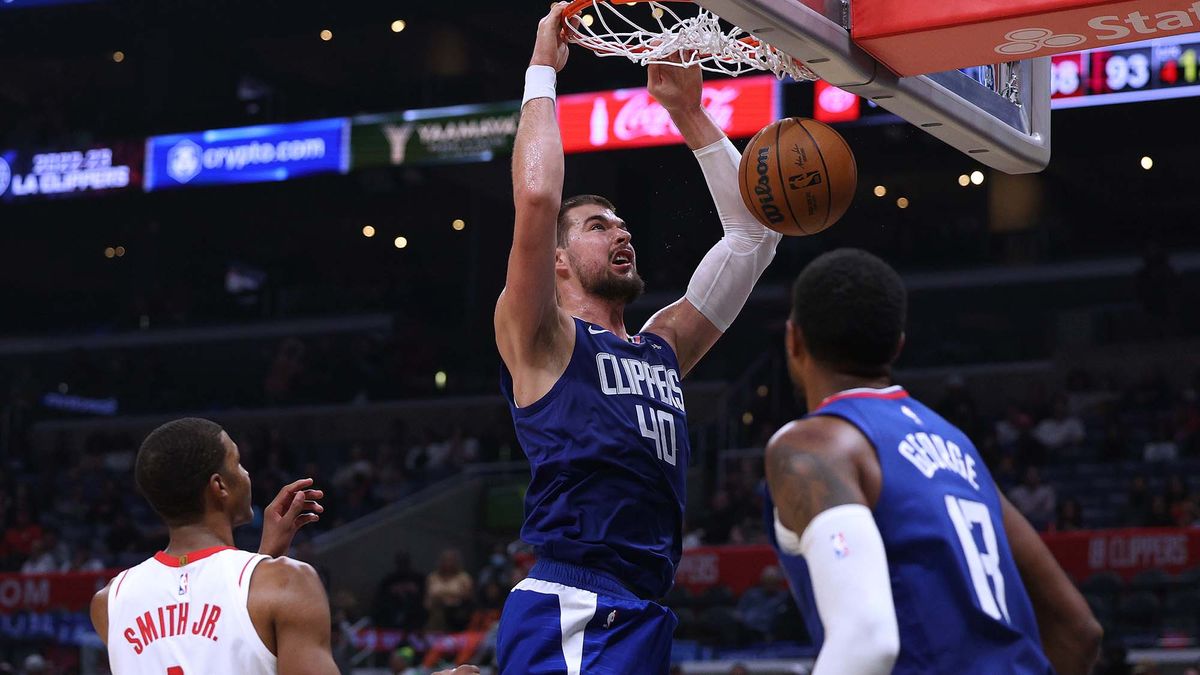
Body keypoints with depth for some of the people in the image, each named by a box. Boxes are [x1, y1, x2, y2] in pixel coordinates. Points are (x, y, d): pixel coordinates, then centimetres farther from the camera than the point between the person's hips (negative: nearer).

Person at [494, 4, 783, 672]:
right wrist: (542, 71, -1)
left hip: (647, 617, 7)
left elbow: (752, 233, 22)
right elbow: (536, 198, -13)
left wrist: (688, 112, 17)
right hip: (567, 617, -7)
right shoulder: (539, 338, 3)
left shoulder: (662, 348, 22)